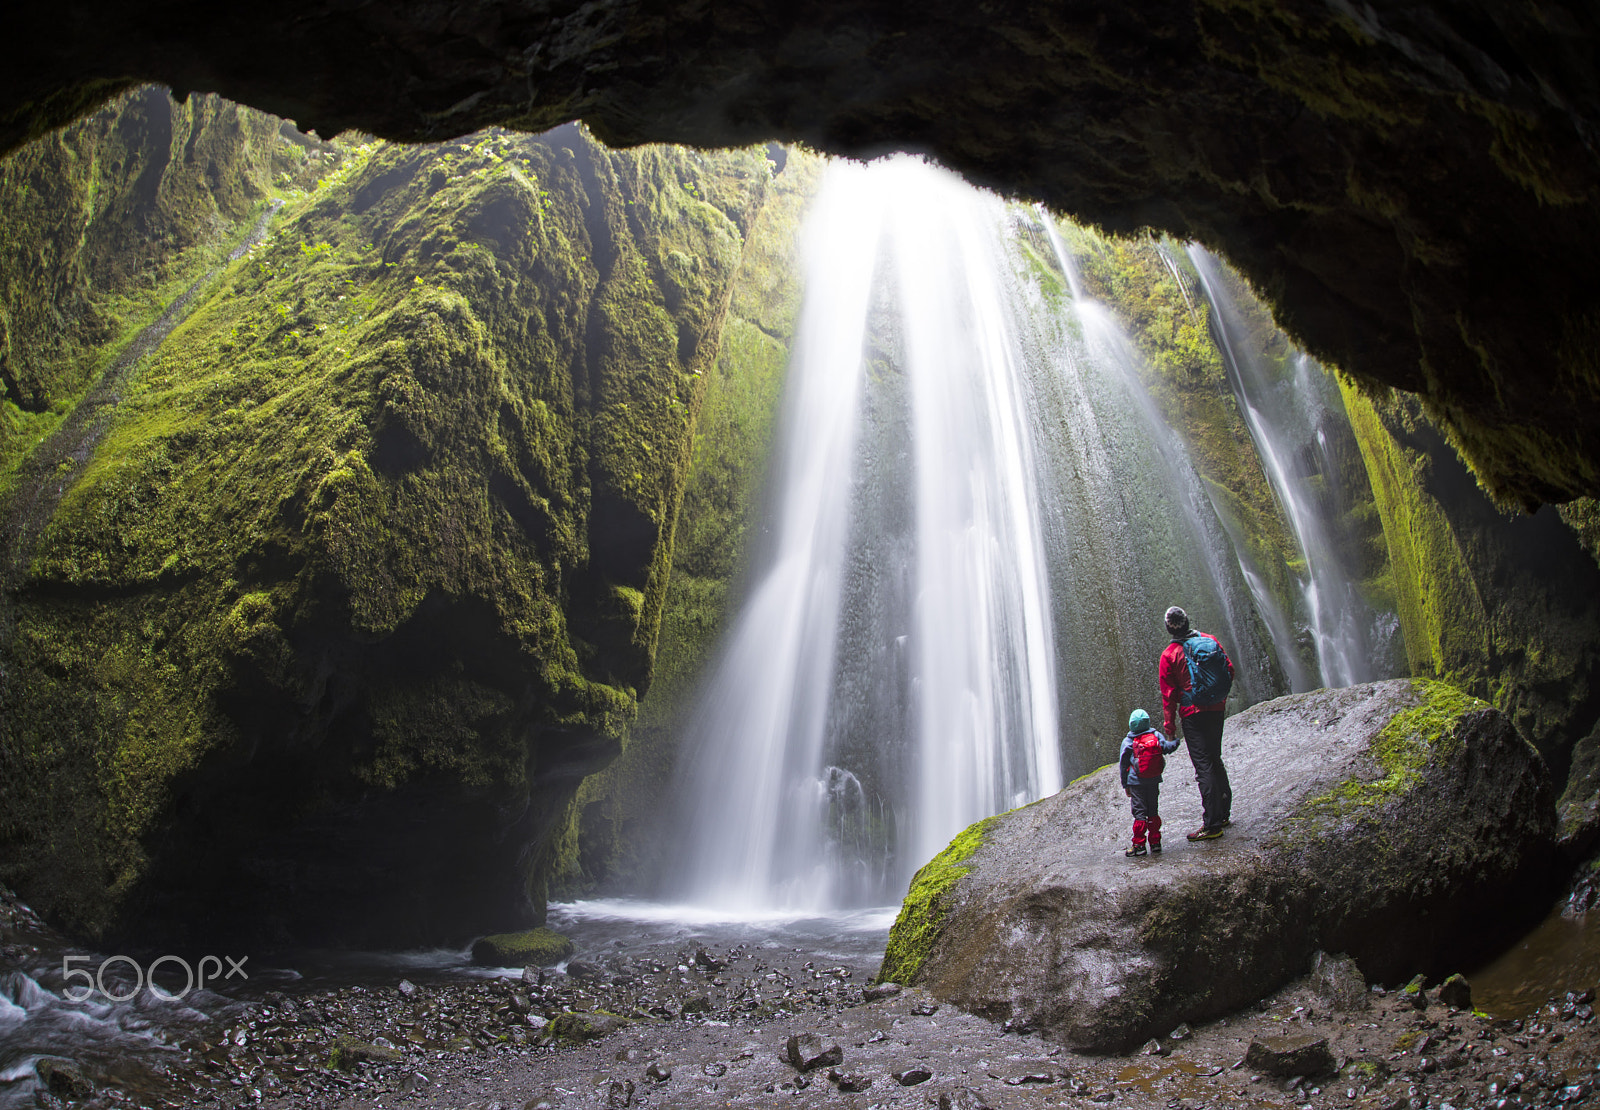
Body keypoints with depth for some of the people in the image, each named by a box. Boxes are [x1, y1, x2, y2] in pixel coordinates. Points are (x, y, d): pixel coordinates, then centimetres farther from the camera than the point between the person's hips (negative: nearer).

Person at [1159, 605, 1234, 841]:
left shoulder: (1170, 655, -10)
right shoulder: (1210, 640, 2)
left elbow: (1168, 694, -7)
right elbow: (1230, 669, 10)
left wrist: (1169, 724, 1)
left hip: (1193, 714, -6)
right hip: (1217, 709, 6)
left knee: (1204, 767, -6)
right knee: (1215, 760, 19)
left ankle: (1212, 824, -7)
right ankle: (1224, 814, 27)